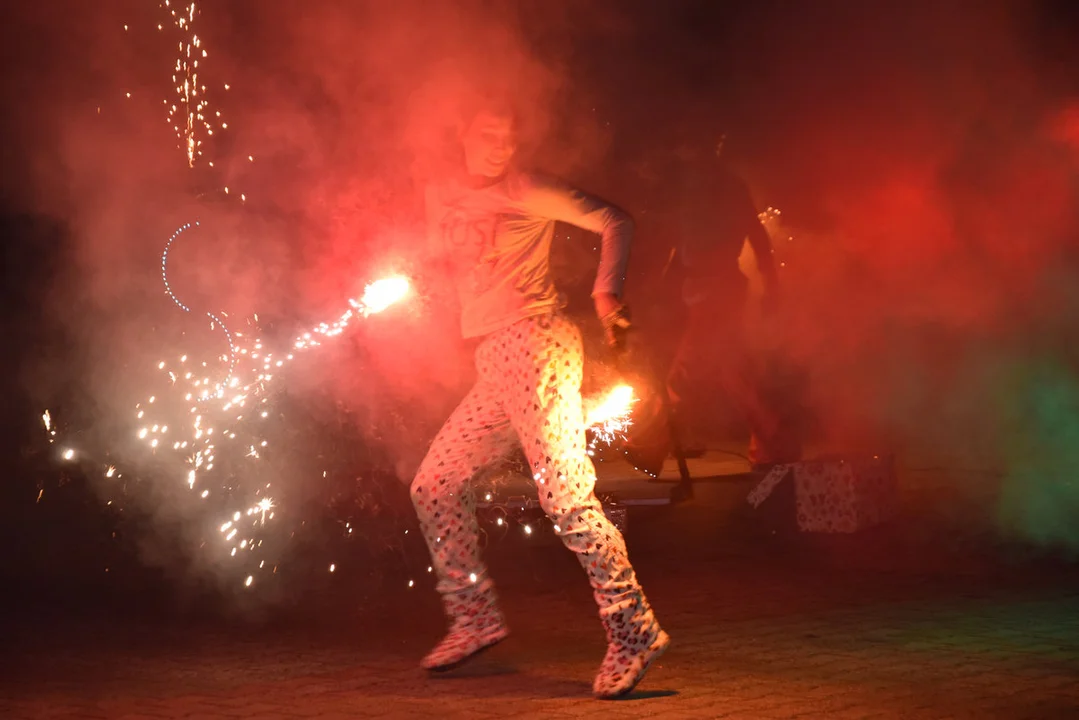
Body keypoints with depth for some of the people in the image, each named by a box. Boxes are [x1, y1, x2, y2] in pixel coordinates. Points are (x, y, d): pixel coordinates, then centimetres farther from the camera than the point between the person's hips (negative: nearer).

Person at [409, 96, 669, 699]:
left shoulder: (522, 191, -1)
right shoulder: (441, 198, 19)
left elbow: (613, 220, -4)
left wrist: (606, 292, -19)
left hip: (534, 345, -8)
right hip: (495, 366, 8)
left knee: (566, 496, -16)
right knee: (434, 486, 11)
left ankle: (632, 631, -13)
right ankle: (475, 617, 22)